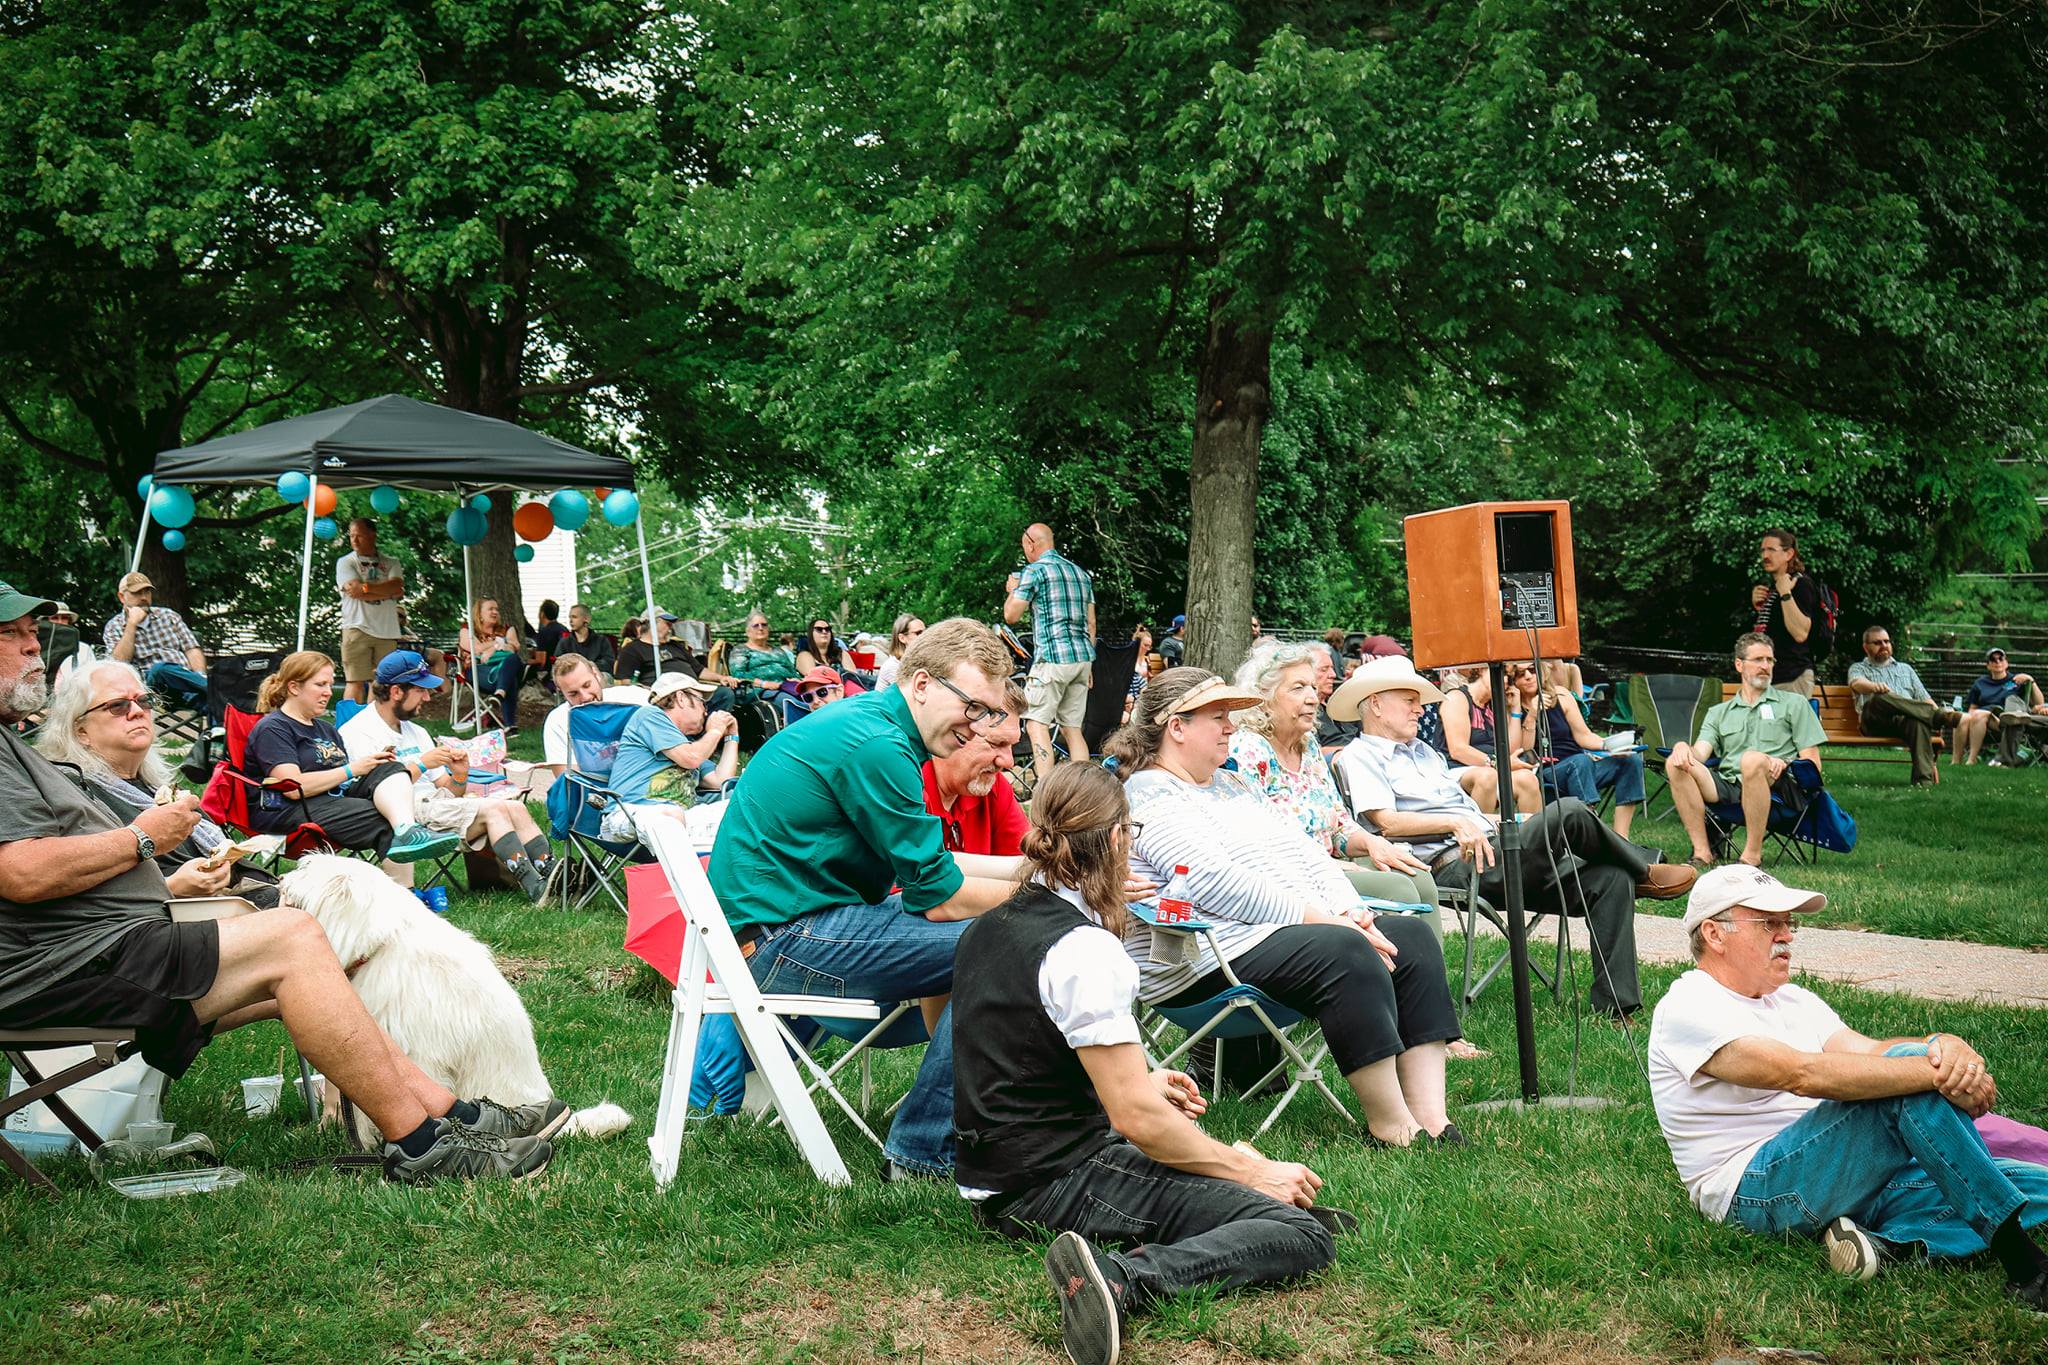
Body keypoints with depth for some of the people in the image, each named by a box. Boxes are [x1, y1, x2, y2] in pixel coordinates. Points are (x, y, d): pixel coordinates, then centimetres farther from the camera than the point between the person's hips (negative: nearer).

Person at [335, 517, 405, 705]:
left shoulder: (391, 563, 12)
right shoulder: (345, 562, 5)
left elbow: (399, 590, -7)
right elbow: (355, 590, -11)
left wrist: (366, 587, -12)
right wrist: (387, 591, -7)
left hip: (387, 632, 3)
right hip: (357, 628, -3)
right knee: (356, 682, -9)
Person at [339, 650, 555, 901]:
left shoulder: (415, 731, 24)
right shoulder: (359, 733, -1)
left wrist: (459, 775, -1)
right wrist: (421, 765, -13)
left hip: (436, 802, 8)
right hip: (408, 813, -8)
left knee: (516, 807, -14)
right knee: (495, 809, -24)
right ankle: (536, 889, -32)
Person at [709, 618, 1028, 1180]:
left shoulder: (865, 718, 11)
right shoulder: (877, 746, -19)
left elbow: (924, 864, 18)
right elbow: (938, 896, -16)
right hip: (783, 940, -11)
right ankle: (922, 1152, -6)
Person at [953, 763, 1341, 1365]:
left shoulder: (985, 929, 8)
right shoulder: (1084, 949, -19)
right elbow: (1138, 1120, -21)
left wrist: (1138, 1084, 28)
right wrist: (1256, 1172, -8)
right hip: (1057, 1186, -10)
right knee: (1306, 1238, -17)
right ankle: (1121, 1277, -32)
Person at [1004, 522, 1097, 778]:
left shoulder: (1035, 570, -4)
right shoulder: (1081, 572, 19)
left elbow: (1011, 615, -4)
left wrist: (1013, 589, 16)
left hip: (1052, 657, -7)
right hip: (1083, 657, 7)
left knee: (1036, 723, -7)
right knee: (1072, 727, 10)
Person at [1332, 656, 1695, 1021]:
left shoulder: (1425, 751, 31)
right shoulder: (1359, 755, 4)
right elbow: (1386, 821, -12)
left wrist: (1527, 823, 15)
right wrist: (1455, 823, -20)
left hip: (1488, 856, 9)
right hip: (1453, 868, -9)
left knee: (1610, 879, -7)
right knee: (1567, 811, -23)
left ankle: (1615, 1005, -8)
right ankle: (1645, 872, 3)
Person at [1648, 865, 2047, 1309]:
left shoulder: (1793, 1001, 22)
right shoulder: (1688, 1009, -8)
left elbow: (1868, 1052, 3)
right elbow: (1804, 1074, -23)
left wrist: (1945, 1045, -19)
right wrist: (1934, 1070, -28)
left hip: (1852, 1179, 9)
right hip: (1755, 1191, -9)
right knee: (1911, 1086, -27)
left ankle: (1890, 1244, -24)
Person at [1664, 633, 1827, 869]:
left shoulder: (1793, 703, 18)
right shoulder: (1719, 713, 26)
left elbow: (1812, 764, 10)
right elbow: (1699, 754, 9)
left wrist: (1784, 764, -11)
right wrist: (1682, 747, -14)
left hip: (1782, 789, -3)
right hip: (1729, 786, 3)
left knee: (1752, 759, -37)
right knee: (1676, 764, -21)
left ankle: (1753, 855, -30)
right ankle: (1702, 853, -24)